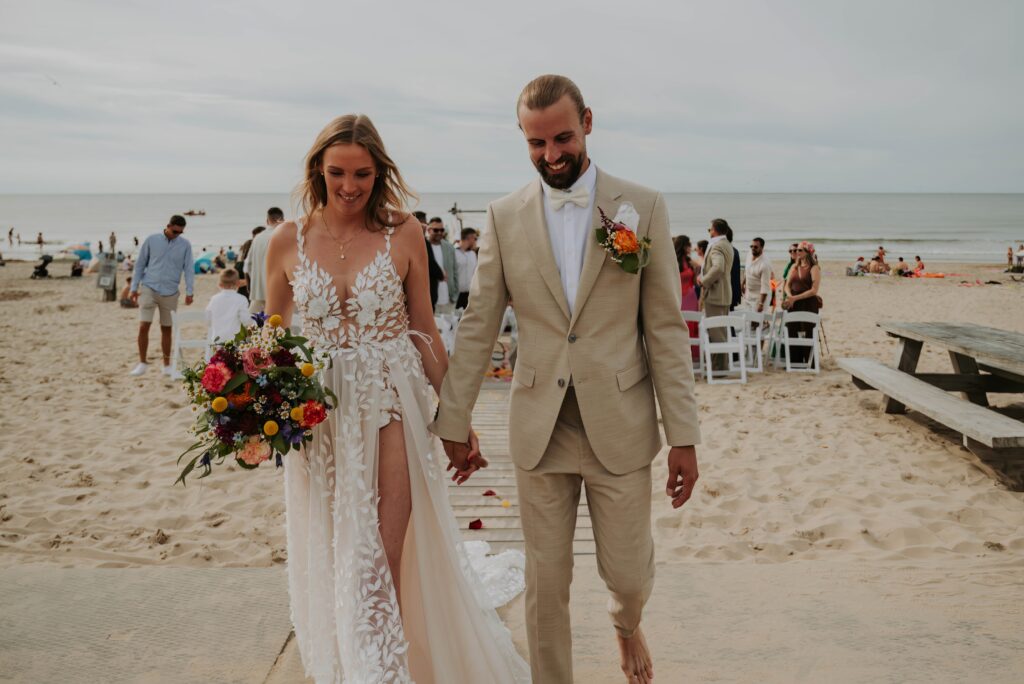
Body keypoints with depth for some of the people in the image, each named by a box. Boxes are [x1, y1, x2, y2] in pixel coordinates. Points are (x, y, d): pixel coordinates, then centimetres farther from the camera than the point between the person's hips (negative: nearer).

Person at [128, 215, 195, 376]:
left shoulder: (185, 245, 2)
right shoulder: (152, 240, 0)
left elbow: (189, 269, 1)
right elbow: (140, 264, 6)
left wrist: (189, 292, -8)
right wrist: (134, 288, 4)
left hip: (170, 292, 1)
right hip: (149, 288, -1)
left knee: (167, 329, 9)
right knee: (143, 326, -9)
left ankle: (167, 365, 19)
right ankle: (142, 363, 4)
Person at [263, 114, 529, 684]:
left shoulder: (404, 235, -3)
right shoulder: (288, 241, 1)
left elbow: (425, 332, 3)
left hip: (393, 407, -2)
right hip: (319, 415, 2)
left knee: (382, 560, -4)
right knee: (331, 563, 13)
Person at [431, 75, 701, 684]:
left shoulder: (644, 207, -2)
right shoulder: (505, 216, 2)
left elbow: (666, 326, -3)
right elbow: (478, 326, 5)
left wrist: (684, 435, -6)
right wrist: (454, 422, 4)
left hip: (620, 426, -1)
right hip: (540, 427, 1)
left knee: (628, 572, 11)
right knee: (546, 584, 9)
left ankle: (628, 625, 47)